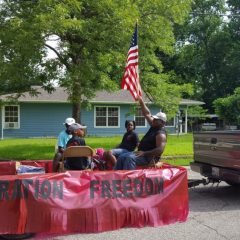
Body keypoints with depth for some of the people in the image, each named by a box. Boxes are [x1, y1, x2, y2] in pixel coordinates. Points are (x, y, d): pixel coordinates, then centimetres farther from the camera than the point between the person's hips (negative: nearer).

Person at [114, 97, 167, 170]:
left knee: (130, 158, -34)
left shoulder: (161, 134, -17)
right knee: (121, 157, 1)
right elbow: (147, 114, 15)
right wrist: (141, 101, 9)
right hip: (142, 153, 10)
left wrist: (144, 153, -29)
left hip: (149, 157, -10)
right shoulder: (154, 127, 11)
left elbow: (160, 150, -27)